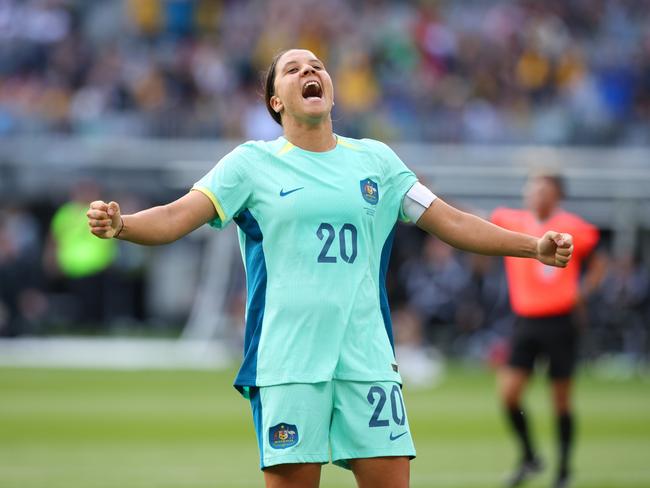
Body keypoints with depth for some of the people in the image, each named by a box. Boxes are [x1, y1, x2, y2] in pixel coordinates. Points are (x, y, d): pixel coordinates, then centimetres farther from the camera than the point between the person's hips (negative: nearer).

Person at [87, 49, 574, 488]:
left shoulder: (376, 159, 13)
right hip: (286, 362, -2)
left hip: (367, 358, 3)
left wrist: (534, 246, 7)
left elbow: (451, 222, 15)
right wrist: (118, 225, -24)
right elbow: (176, 218, -5)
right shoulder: (253, 162, 5)